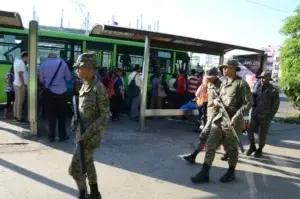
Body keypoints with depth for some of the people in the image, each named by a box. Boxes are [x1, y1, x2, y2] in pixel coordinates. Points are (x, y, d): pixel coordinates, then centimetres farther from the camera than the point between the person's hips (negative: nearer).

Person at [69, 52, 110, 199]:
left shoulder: (98, 88, -19)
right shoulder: (84, 85, 6)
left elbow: (105, 116, -20)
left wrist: (88, 133, -23)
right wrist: (74, 121, 4)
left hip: (92, 135, -9)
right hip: (82, 132, 9)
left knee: (75, 168, -3)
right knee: (88, 164, 21)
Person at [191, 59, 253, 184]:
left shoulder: (242, 84, -9)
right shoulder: (224, 83, 13)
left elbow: (248, 103, -14)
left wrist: (237, 116, -24)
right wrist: (216, 100, 1)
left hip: (232, 121, -6)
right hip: (219, 118, 7)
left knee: (231, 148, 10)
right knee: (211, 145, 2)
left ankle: (231, 173, 30)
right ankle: (204, 173, 8)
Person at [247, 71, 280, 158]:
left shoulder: (274, 91, -5)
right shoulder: (259, 89, 9)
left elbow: (275, 106, -5)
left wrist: (269, 117, -9)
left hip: (265, 117, -4)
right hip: (255, 115, 4)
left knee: (262, 135, 5)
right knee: (250, 131, 1)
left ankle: (260, 150, 25)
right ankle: (252, 147, 22)